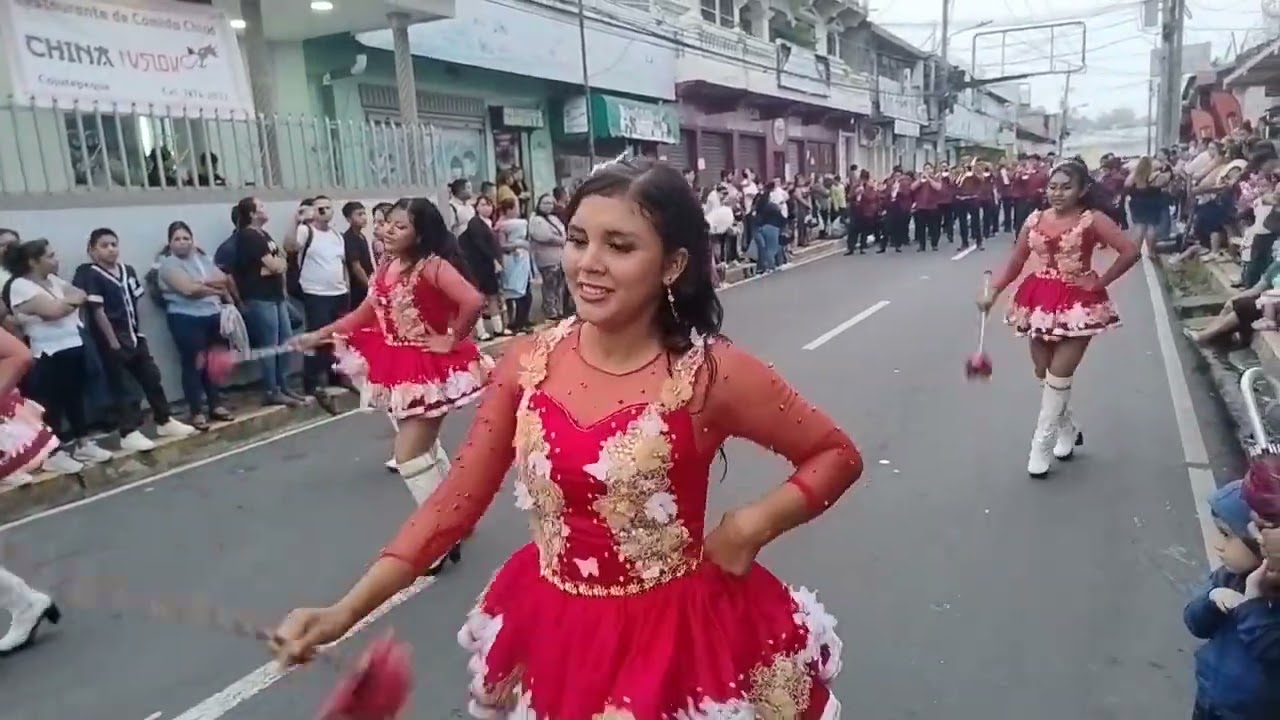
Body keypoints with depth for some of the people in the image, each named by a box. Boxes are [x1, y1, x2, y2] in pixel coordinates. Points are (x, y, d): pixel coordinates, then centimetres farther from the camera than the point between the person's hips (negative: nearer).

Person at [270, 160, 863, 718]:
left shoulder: (711, 374, -18)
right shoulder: (527, 363, -8)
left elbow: (837, 455, -5)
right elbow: (454, 503, -4)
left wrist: (752, 525, -20)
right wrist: (344, 612, -10)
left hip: (677, 637, -3)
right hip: (551, 632, 4)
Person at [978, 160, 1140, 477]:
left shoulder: (1092, 220, -9)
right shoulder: (1035, 220, 3)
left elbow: (1130, 252, -16)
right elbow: (1015, 263, 6)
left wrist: (1100, 282, -13)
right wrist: (993, 292, -5)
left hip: (1078, 303, -5)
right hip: (1040, 302, 5)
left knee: (1059, 375, -6)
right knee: (1044, 373, 12)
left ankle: (1042, 447, 4)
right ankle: (1068, 431, 34)